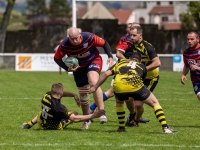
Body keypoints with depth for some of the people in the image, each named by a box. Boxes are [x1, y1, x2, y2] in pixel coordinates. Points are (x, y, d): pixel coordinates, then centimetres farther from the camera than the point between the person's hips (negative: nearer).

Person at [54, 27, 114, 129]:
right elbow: (57, 58, -7)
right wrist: (68, 68, -21)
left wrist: (110, 57, -24)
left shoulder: (89, 37, -28)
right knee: (83, 94, 7)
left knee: (93, 82, -33)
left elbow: (104, 43, -12)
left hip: (94, 61, -3)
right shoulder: (64, 45, -23)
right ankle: (86, 120, 28)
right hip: (79, 67, 3)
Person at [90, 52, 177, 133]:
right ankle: (165, 128, 4)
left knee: (119, 102, 37)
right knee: (155, 103, 16)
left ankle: (121, 127, 32)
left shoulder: (120, 62, 35)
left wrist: (95, 87, 29)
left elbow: (106, 74, 23)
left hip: (119, 86, 2)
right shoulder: (142, 66, 34)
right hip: (135, 85, -2)